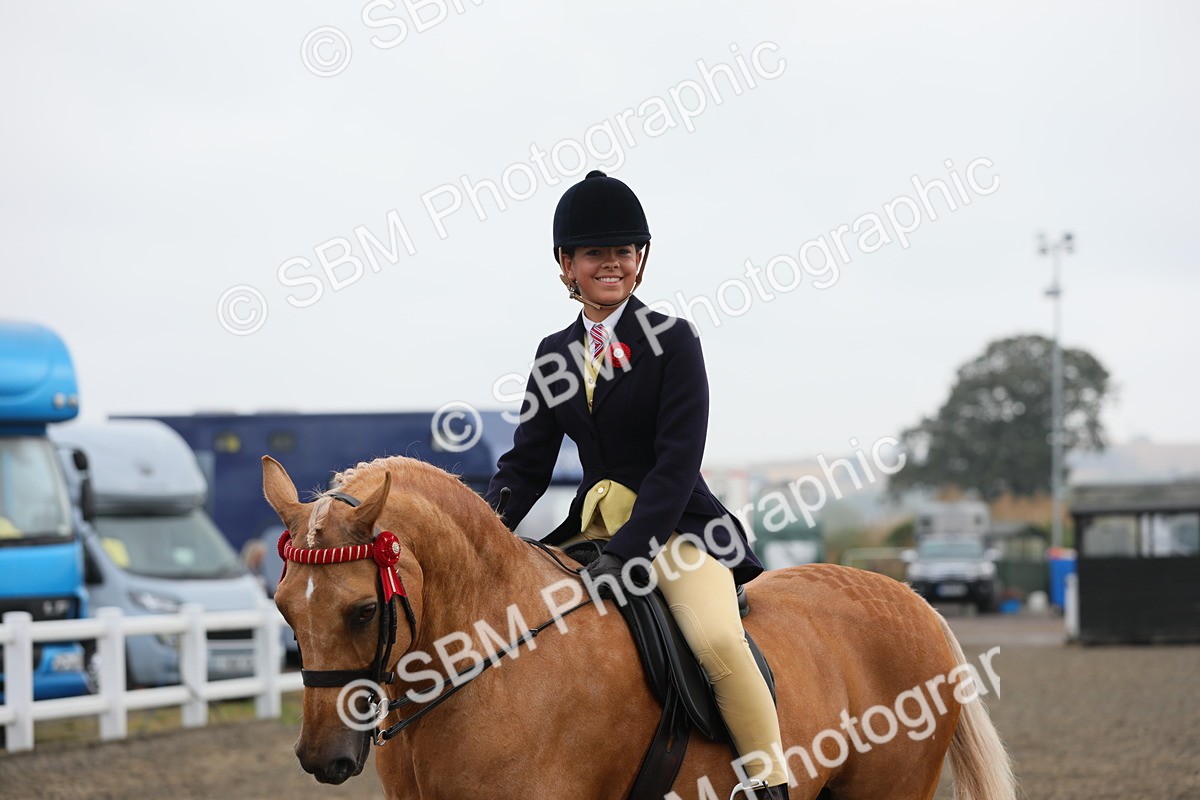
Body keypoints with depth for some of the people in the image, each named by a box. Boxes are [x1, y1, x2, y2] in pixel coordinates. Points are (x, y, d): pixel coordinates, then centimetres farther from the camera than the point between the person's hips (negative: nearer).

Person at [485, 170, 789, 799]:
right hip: (593, 527, 6)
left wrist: (625, 554, -25)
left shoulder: (672, 341, -7)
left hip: (676, 526, -6)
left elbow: (677, 462, -15)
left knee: (716, 640, -32)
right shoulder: (554, 356, 10)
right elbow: (527, 462, 9)